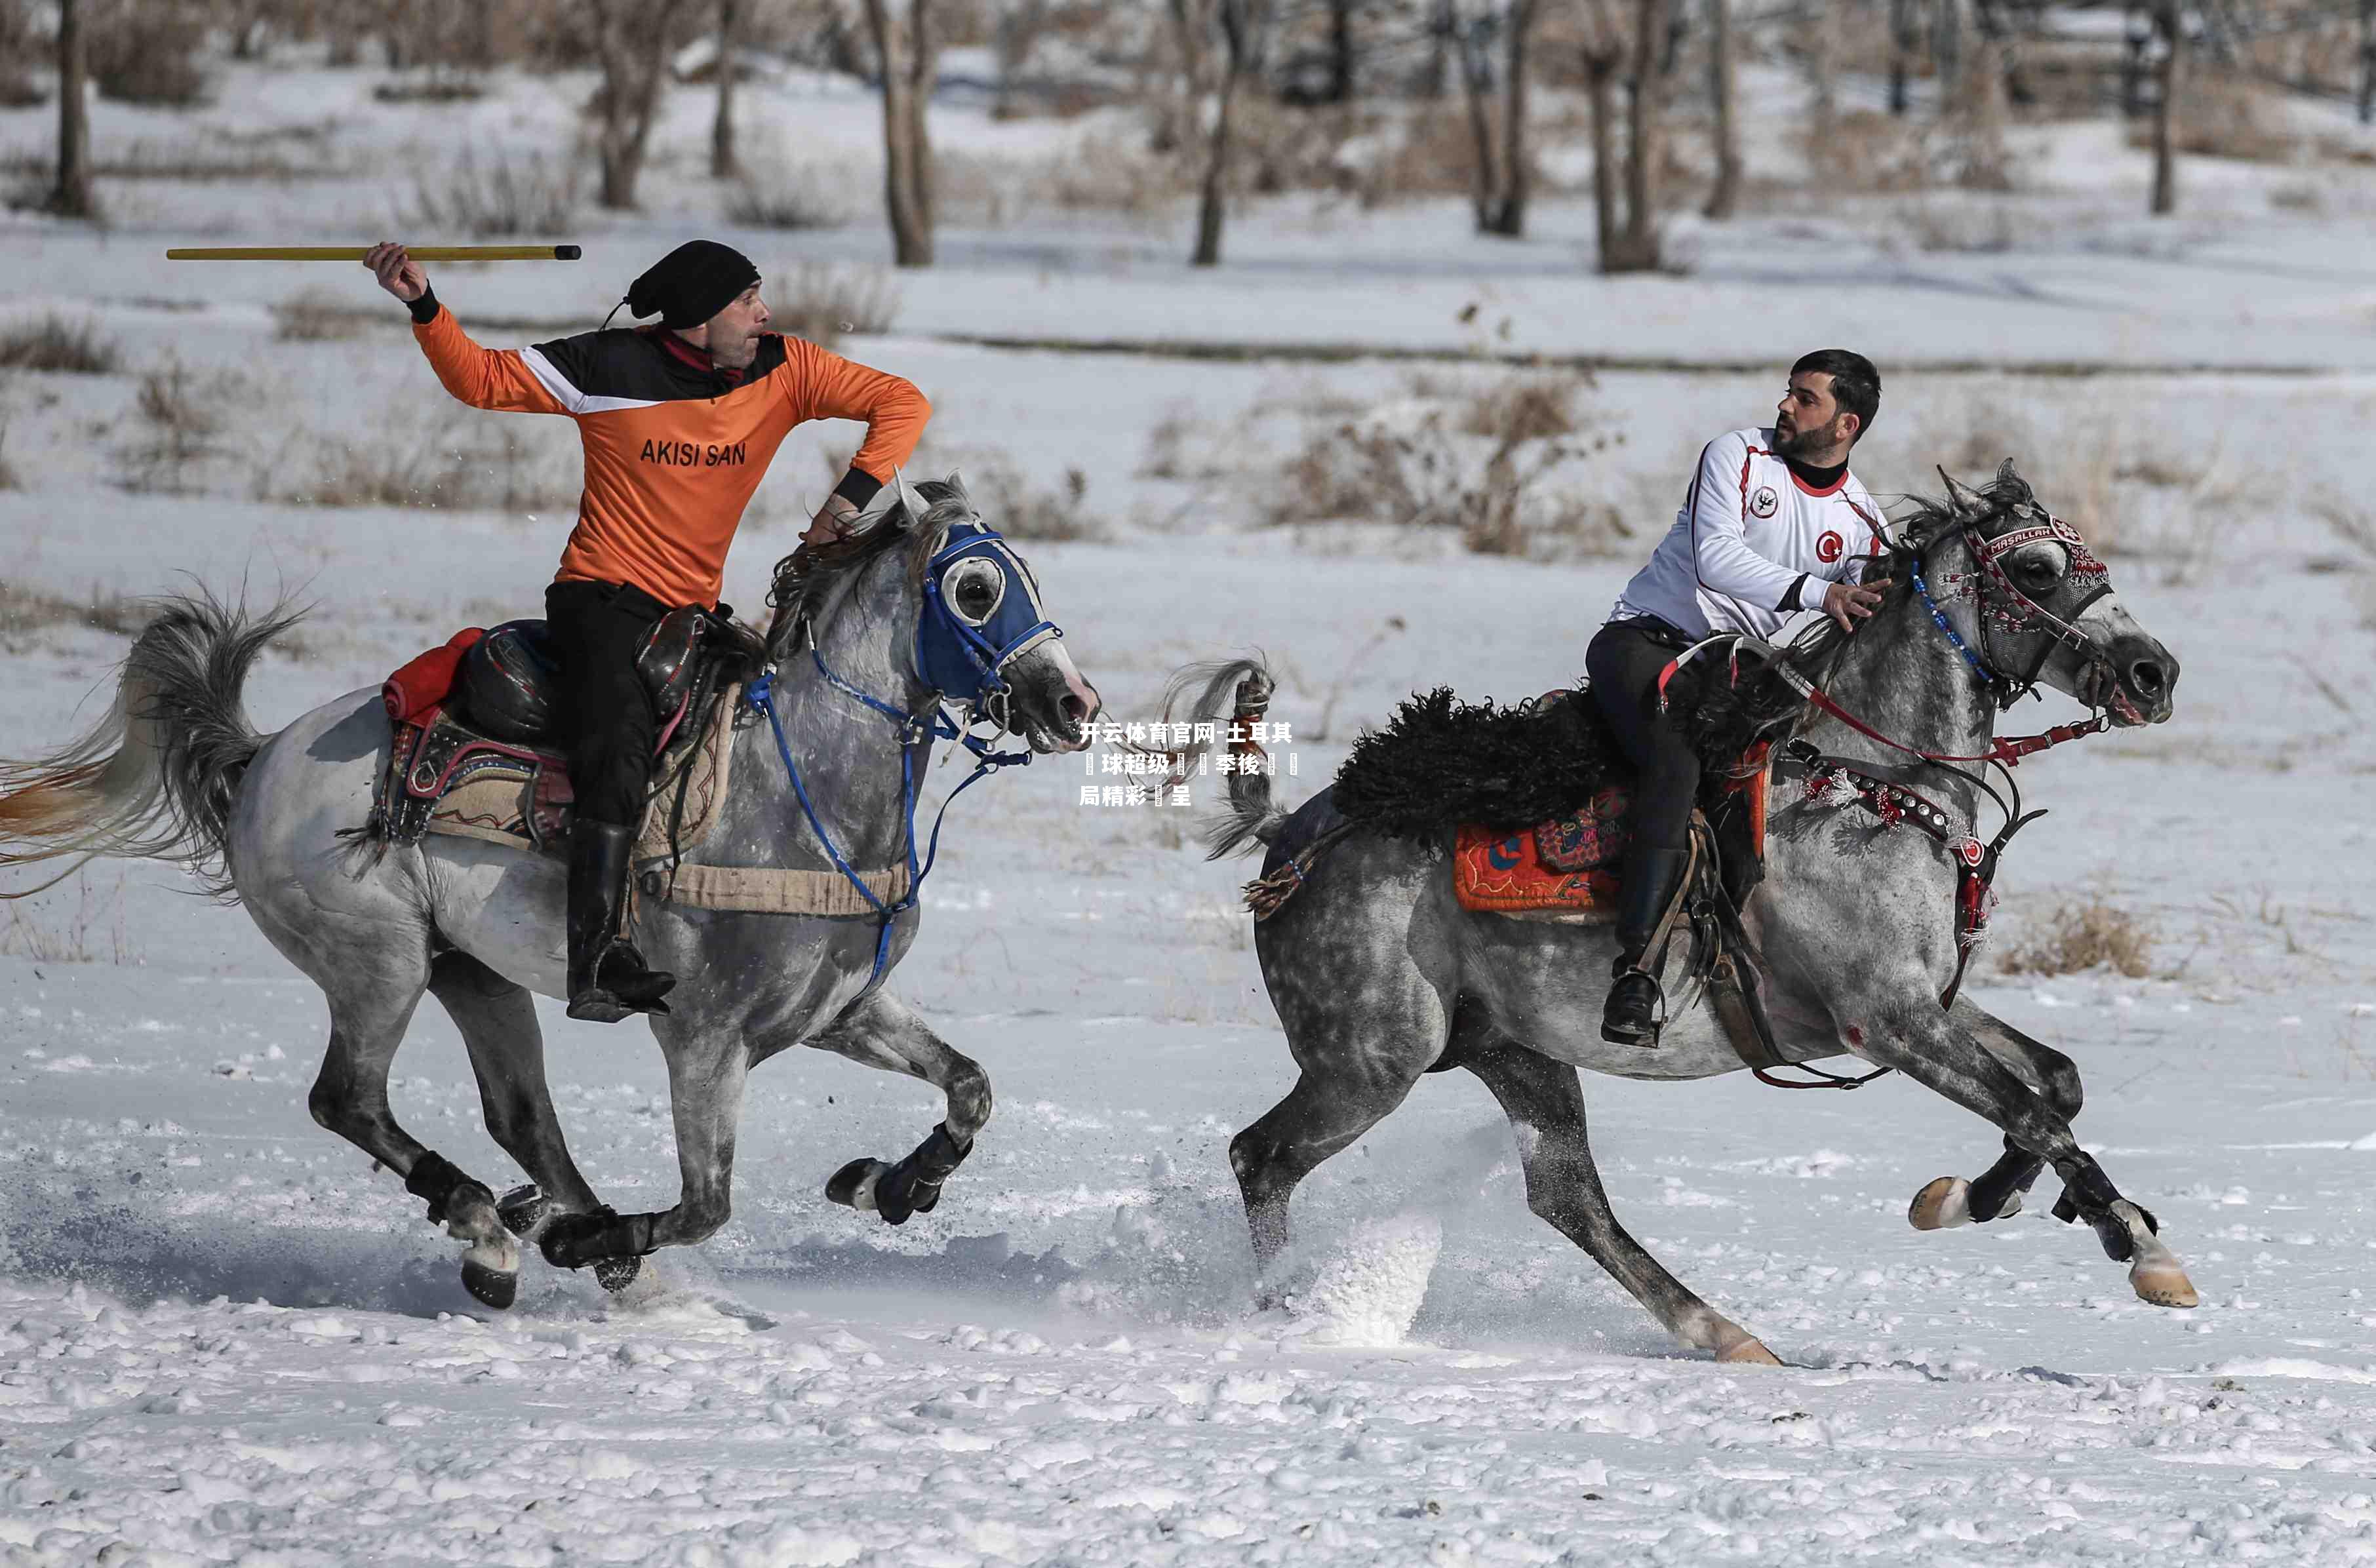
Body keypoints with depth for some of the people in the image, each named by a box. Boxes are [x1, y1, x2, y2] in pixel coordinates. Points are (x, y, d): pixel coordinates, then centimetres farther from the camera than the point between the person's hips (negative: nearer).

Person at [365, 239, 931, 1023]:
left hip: (695, 613, 6)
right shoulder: (613, 369, -9)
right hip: (605, 598, -6)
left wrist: (855, 494, -16)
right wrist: (424, 307, -16)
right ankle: (600, 963, -33)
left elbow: (901, 403, -1)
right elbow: (481, 379, -2)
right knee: (620, 766, -26)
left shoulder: (784, 371, -1)